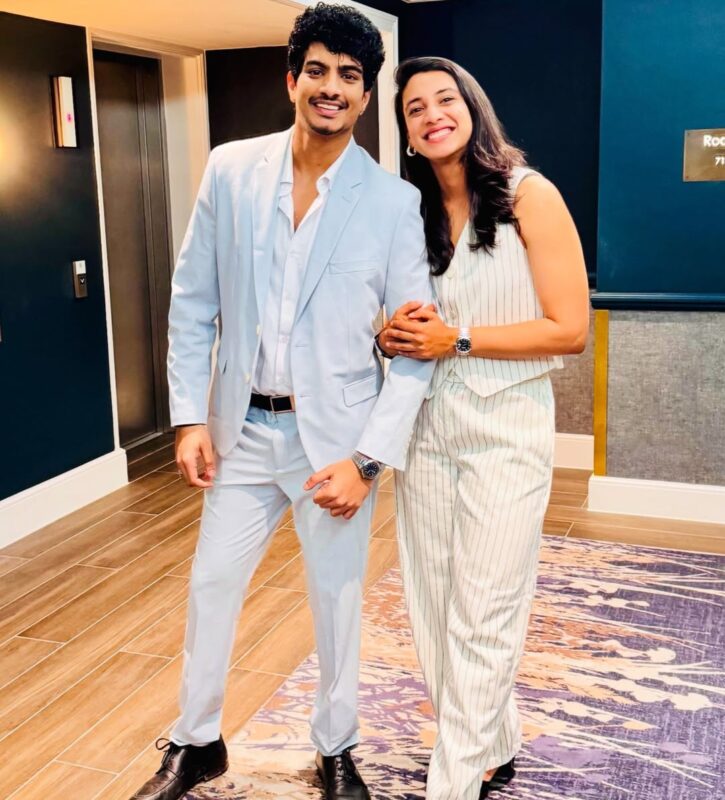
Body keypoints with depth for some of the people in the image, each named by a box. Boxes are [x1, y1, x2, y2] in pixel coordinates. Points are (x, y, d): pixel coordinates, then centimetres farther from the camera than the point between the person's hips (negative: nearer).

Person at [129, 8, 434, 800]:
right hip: (242, 429, 3)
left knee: (336, 600, 11)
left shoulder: (394, 201, -9)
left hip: (334, 436, -2)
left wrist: (368, 458, -15)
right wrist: (189, 417, -3)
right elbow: (192, 303, 3)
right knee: (210, 585, 14)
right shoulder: (231, 169, -1)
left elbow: (413, 347, -8)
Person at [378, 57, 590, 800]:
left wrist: (458, 340, -15)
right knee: (434, 611, 12)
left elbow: (570, 328, -11)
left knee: (481, 620, 0)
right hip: (426, 432, 6)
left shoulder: (528, 196, -8)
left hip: (504, 436, -5)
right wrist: (394, 337, -6)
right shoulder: (411, 213, 8)